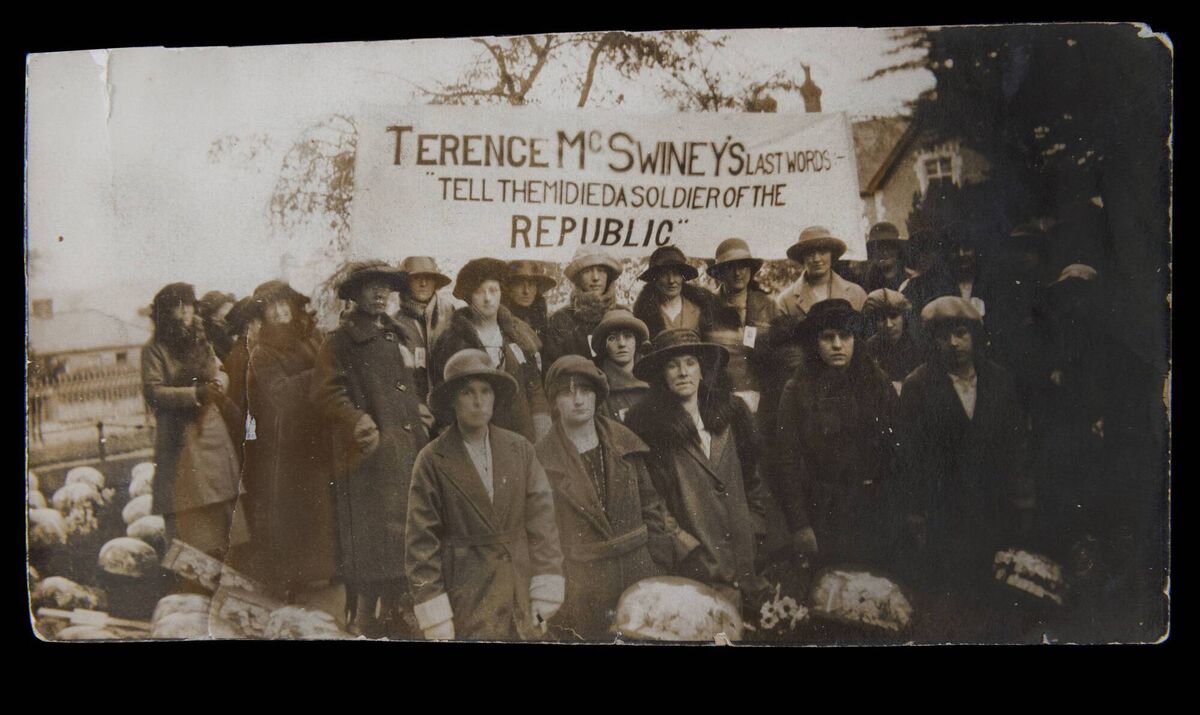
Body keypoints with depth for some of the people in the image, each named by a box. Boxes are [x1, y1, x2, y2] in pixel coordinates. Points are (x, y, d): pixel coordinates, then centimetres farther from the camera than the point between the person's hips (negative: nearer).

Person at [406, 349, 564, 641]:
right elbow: (421, 540, -3)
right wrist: (435, 618, -6)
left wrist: (545, 599, -1)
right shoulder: (433, 460, -4)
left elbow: (541, 521, 3)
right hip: (465, 601, -2)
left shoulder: (520, 449, 3)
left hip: (521, 593, 3)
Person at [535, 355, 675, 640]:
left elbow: (650, 506, 8)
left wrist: (659, 566, 4)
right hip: (582, 584, -3)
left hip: (639, 573, 3)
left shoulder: (624, 443, 3)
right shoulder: (543, 458, -7)